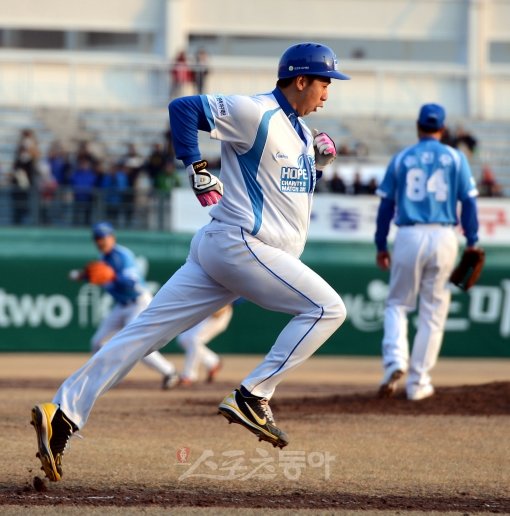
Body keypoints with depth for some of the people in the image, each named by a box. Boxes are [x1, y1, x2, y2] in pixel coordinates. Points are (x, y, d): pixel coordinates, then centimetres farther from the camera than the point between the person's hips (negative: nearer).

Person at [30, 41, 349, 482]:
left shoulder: (301, 131, 19)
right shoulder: (255, 113, -9)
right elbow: (183, 107, -11)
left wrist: (320, 157, 12)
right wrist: (197, 169, -17)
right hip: (240, 244, -9)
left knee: (145, 331, -1)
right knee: (328, 308, -10)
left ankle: (65, 415, -9)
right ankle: (252, 397, -13)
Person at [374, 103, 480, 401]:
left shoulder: (401, 159, 7)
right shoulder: (456, 158, 5)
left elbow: (386, 204, 6)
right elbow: (468, 201, 0)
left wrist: (381, 246, 13)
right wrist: (472, 243, 4)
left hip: (409, 238, 0)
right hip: (444, 237, 0)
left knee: (398, 304, 13)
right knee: (433, 312, 7)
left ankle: (395, 361, -13)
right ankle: (418, 382, 6)